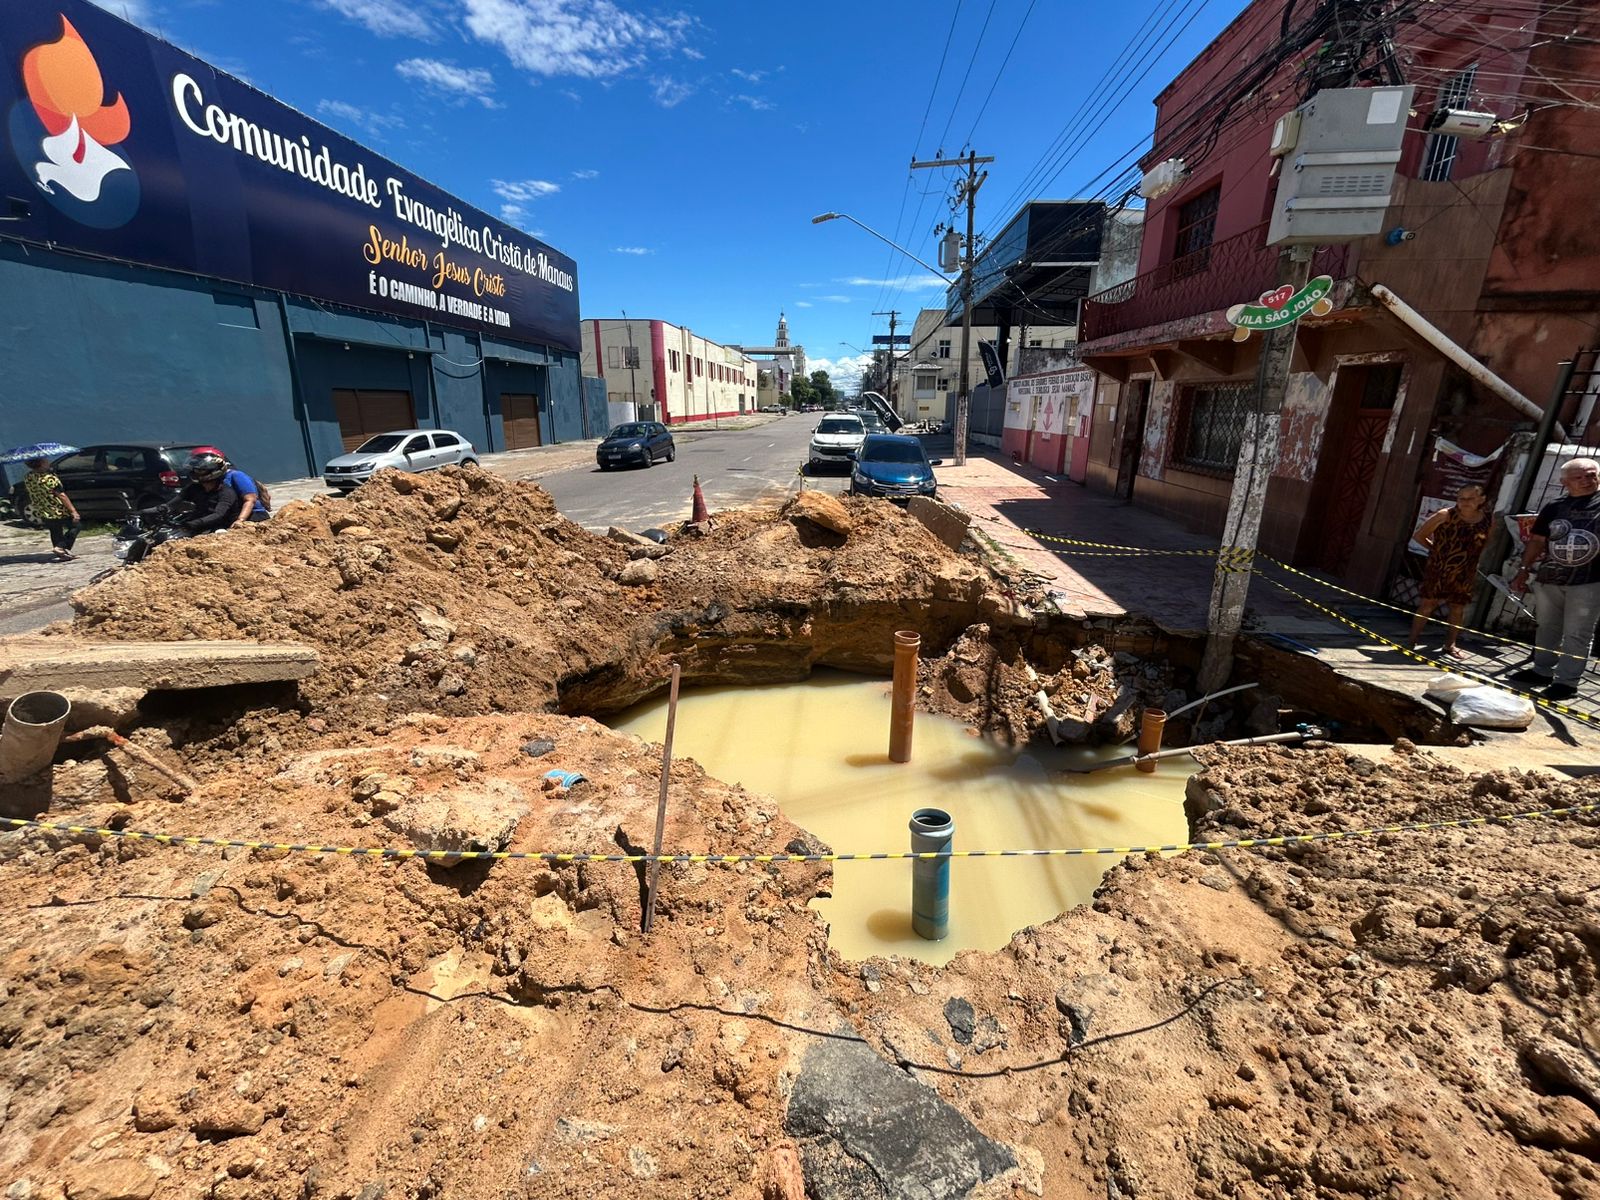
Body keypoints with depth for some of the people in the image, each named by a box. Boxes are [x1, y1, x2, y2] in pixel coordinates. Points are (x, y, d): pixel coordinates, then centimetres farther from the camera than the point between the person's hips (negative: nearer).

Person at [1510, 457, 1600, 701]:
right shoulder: (1554, 508, 8)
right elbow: (1537, 541, 13)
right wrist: (1524, 571, 10)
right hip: (1548, 580, 4)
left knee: (1577, 635, 1)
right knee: (1547, 628, 14)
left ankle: (1567, 681, 6)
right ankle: (1542, 670, 26)